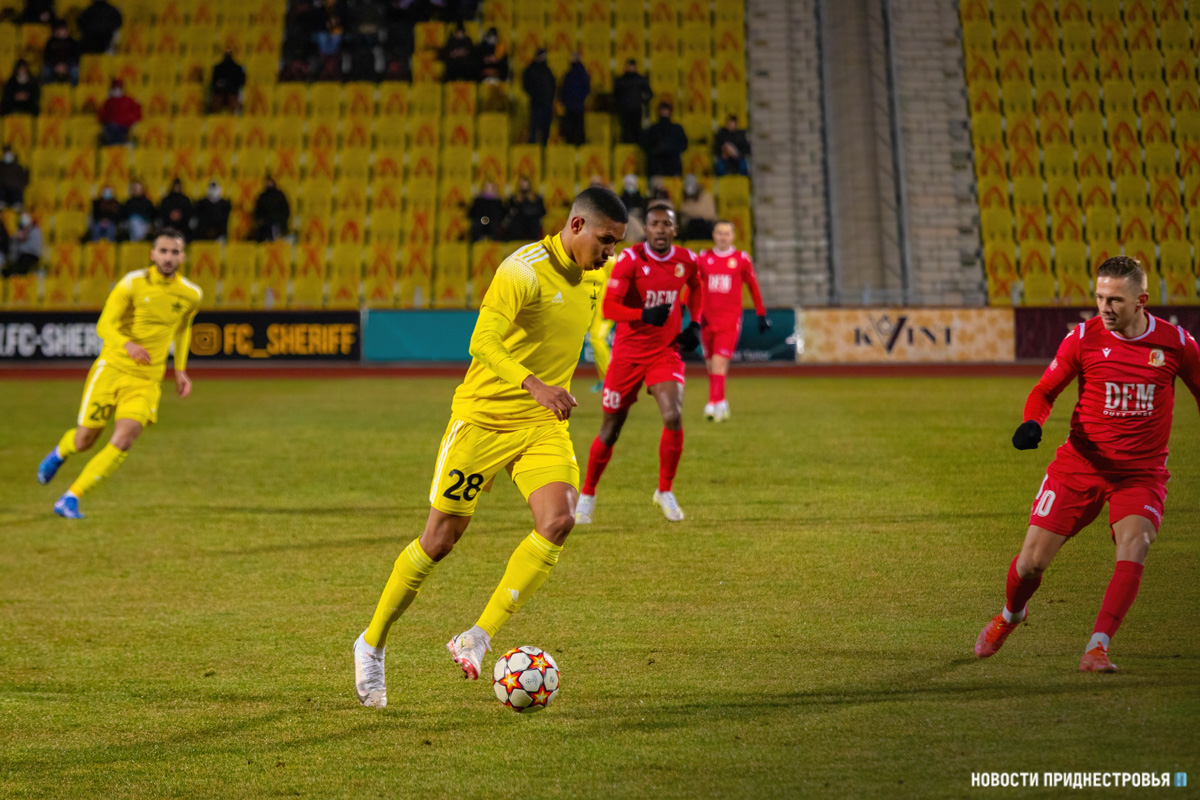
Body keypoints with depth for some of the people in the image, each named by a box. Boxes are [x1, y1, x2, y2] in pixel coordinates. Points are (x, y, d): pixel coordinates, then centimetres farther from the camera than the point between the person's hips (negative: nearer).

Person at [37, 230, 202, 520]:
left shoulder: (191, 295, 2)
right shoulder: (133, 283, -9)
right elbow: (105, 325, -14)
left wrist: (180, 370, 16)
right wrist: (128, 345, -35)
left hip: (147, 379, 2)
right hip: (112, 367, -2)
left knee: (123, 442, -18)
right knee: (84, 440, 4)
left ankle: (70, 499, -9)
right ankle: (59, 453, 43)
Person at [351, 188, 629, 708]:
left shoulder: (585, 277, 7)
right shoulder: (524, 270, -19)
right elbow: (483, 343, -31)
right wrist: (533, 385, -44)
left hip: (543, 424, 6)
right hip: (484, 417, -6)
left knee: (558, 521, -19)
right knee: (440, 538, 0)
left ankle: (478, 639, -11)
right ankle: (372, 645, 20)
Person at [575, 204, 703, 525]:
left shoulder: (686, 260, -2)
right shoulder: (630, 259, -14)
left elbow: (695, 288, 22)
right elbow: (609, 307, -21)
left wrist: (695, 324, 8)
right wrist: (644, 314, -37)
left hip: (666, 351, 2)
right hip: (628, 352, -2)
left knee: (674, 417, -19)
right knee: (611, 429, 6)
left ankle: (665, 491, 2)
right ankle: (587, 495, 26)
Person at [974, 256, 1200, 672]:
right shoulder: (1083, 337, -7)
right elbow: (1045, 390, 2)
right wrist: (1032, 423, -19)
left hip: (1142, 473, 0)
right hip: (1079, 466, 0)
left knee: (1134, 546, -28)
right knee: (1031, 561, -1)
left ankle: (1097, 649, -23)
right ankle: (1010, 615, 33)